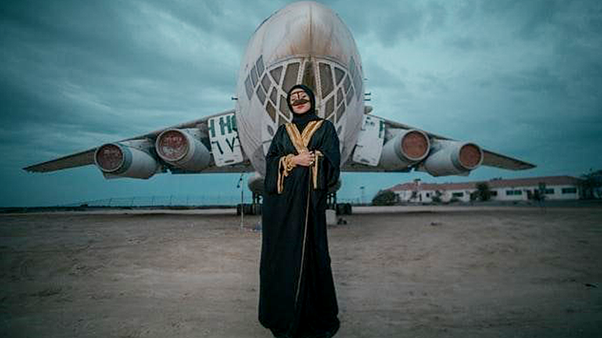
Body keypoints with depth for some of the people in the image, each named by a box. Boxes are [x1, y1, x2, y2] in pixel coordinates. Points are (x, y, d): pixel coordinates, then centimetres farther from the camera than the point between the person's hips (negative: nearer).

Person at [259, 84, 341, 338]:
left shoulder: (325, 127, 8)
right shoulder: (283, 130, 16)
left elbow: (332, 162, -2)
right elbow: (271, 161, 5)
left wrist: (310, 160, -14)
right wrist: (293, 160, -10)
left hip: (308, 199, -3)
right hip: (280, 200, 3)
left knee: (307, 251, -1)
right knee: (280, 252, 5)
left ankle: (313, 316, 16)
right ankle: (281, 311, 21)